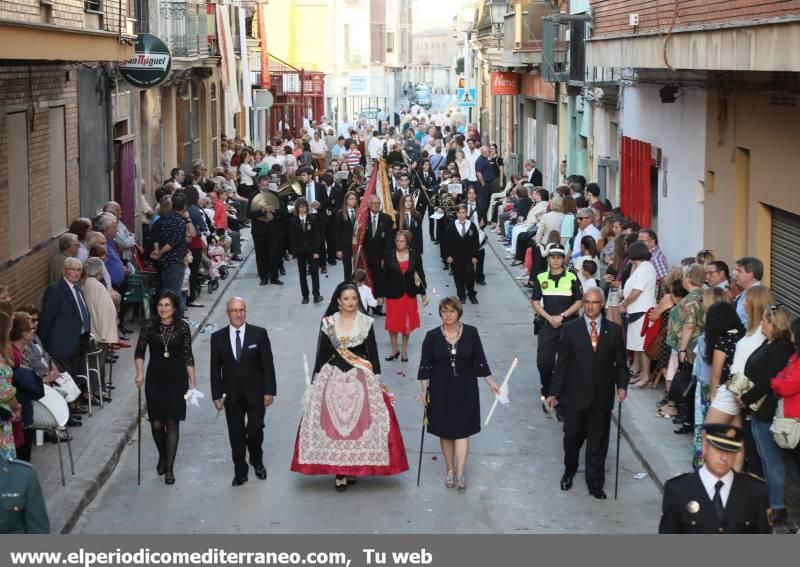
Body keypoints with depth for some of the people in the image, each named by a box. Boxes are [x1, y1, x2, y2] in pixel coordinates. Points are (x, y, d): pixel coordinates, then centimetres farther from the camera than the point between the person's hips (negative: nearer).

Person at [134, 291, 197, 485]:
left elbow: (188, 356, 1)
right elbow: (139, 351, 2)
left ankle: (169, 468, 3)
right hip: (155, 379, 1)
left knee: (172, 423, -3)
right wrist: (140, 372, -11)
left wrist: (193, 381, 0)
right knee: (156, 423, 4)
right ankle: (162, 456, 34)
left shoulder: (182, 327, -3)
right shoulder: (149, 326, -3)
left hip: (177, 380, -1)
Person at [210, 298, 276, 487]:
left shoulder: (259, 334, -3)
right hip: (232, 395, 1)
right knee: (236, 435, 6)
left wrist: (269, 391, -7)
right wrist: (217, 396, 0)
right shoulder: (218, 338, 1)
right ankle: (240, 471, 17)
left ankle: (257, 461, 28)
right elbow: (215, 369, 3)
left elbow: (267, 364, -3)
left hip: (255, 393, -1)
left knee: (256, 429, 0)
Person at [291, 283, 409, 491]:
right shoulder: (328, 323, 2)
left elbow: (373, 352, 4)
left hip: (361, 378, 0)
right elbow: (322, 353, 6)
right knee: (333, 424, -4)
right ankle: (339, 471, 0)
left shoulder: (366, 322, 2)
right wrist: (315, 380, 5)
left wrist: (377, 380, 0)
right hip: (334, 378, 0)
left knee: (359, 422, -2)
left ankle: (353, 468, 10)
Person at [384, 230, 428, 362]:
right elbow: (385, 275, -1)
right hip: (393, 293, 0)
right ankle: (394, 350, 18)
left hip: (409, 294, 1)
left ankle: (404, 350, 22)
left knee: (407, 323, 9)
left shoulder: (415, 255, -4)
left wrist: (423, 294, 0)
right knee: (392, 323, 4)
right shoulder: (389, 255, -5)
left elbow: (420, 274, 0)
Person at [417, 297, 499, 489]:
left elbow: (480, 361, 4)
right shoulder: (432, 336, -5)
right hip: (441, 390, 1)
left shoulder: (471, 333, -4)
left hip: (465, 389, -1)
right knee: (445, 431, 8)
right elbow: (425, 366, -1)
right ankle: (450, 471, 20)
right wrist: (423, 390, -3)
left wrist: (491, 383, 5)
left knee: (462, 430, -4)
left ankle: (460, 473, -4)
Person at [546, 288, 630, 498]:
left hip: (602, 396, 1)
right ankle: (569, 471, 34)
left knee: (598, 441, 7)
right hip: (576, 395, -1)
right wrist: (555, 392, -2)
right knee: (572, 437, 9)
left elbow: (621, 363, 5)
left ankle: (595, 483, 18)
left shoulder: (614, 330, 2)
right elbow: (561, 363, 0)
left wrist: (622, 385, -11)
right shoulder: (570, 329, -1)